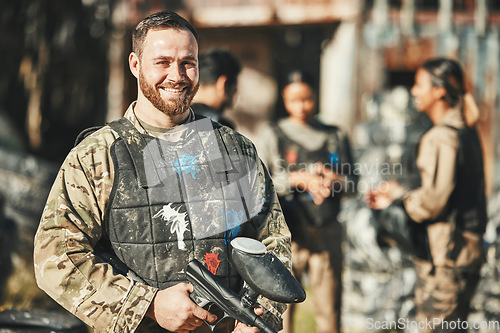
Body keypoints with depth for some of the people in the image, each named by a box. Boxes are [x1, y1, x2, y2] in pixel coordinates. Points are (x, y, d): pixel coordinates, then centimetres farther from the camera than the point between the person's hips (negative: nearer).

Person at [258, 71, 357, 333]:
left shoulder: (336, 136, 12)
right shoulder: (274, 136, 4)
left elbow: (351, 181, 12)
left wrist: (334, 181, -10)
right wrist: (299, 179, -14)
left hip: (327, 233, 2)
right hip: (288, 233, -2)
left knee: (329, 311, 3)